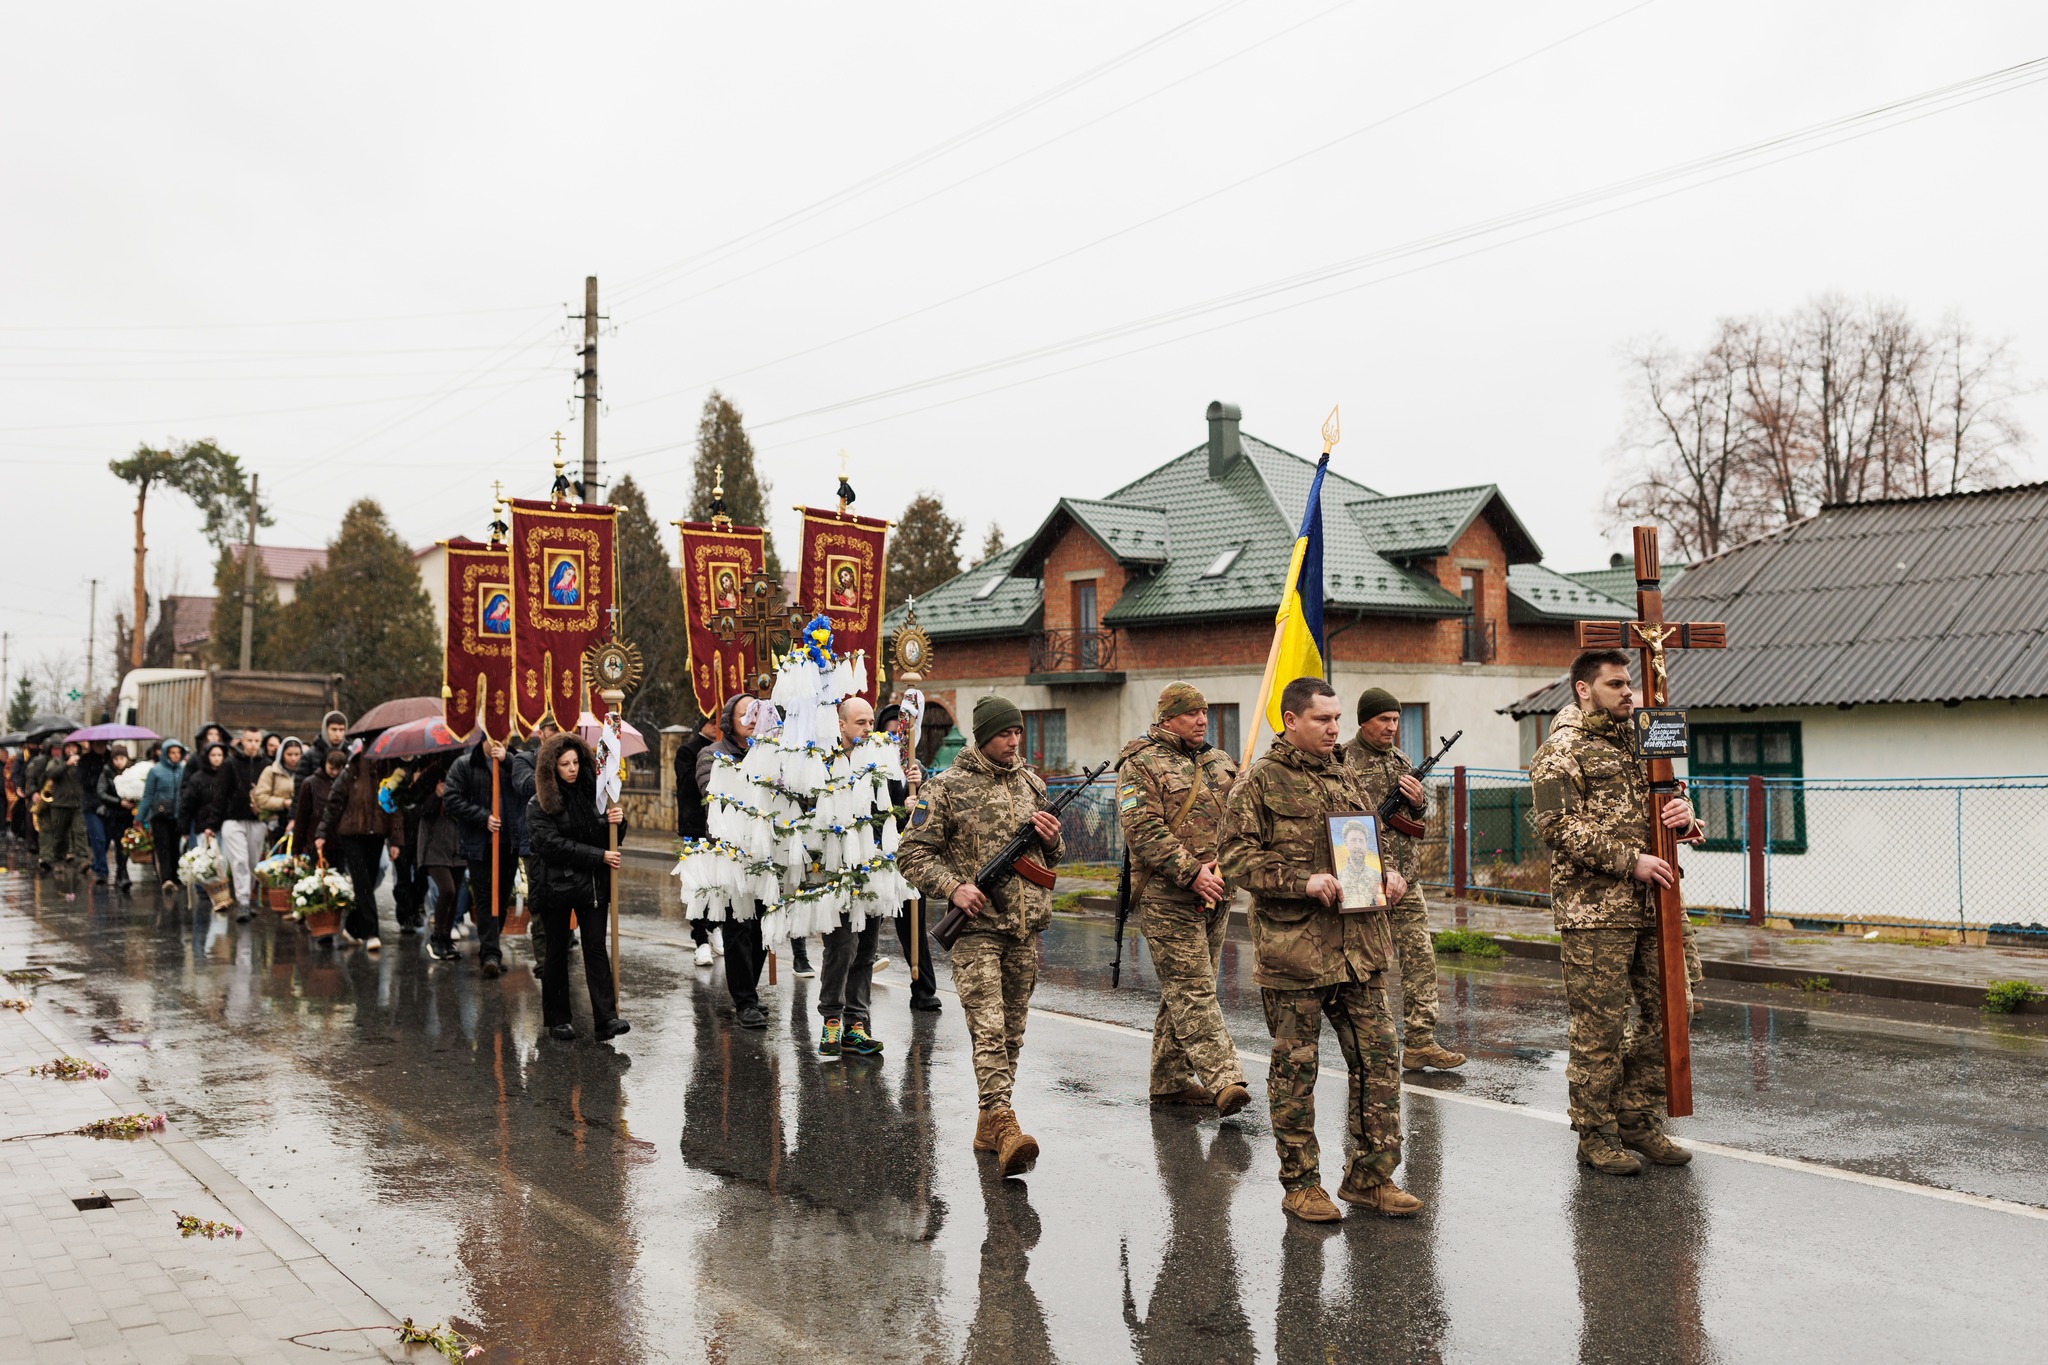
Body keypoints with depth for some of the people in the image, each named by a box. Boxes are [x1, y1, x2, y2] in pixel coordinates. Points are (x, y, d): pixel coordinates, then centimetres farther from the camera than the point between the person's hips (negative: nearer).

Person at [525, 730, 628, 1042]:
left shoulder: (592, 792, 7)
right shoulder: (539, 804, -4)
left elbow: (607, 837, 14)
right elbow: (552, 844, -14)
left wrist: (617, 820, -10)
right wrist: (599, 856, -16)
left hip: (591, 884, 2)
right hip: (556, 885, -2)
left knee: (596, 948, -4)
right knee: (557, 953, 8)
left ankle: (607, 1018, -9)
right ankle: (557, 1020, 17)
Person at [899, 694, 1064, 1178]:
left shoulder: (1031, 785, 13)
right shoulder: (947, 788, -3)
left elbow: (1053, 856, 23)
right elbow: (912, 853, -4)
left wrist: (1051, 837, 0)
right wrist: (953, 887, -16)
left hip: (1027, 925, 6)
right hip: (977, 925, -6)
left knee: (1012, 1030, 10)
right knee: (988, 1027, -14)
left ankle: (990, 1123, 20)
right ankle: (1003, 1122, -20)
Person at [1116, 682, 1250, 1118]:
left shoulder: (1219, 762, 17)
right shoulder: (1140, 764, -5)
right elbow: (1144, 830, -14)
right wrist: (1190, 872, -20)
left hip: (1215, 892, 7)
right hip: (1166, 894, -7)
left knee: (1183, 989, 12)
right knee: (1191, 988, -10)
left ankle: (1170, 1080, 19)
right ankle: (1223, 1079, -15)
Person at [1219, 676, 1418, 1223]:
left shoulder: (1344, 778, 16)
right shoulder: (1260, 781, -3)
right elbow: (1239, 857, -10)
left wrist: (1390, 877, 6)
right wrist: (1304, 880, -20)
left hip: (1359, 946, 6)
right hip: (1293, 950, -6)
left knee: (1378, 1059, 6)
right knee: (1295, 1068, 4)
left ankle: (1370, 1176, 18)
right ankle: (1300, 1183, 16)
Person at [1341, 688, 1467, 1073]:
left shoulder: (1401, 760, 14)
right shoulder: (1344, 761, -8)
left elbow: (1425, 812, 20)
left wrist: (1418, 802, -2)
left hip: (1406, 878, 7)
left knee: (1420, 958, 4)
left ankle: (1419, 1043, 9)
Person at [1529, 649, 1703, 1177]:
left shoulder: (1638, 745, 18)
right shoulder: (1562, 750, -4)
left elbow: (1668, 806, 23)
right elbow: (1559, 825, -14)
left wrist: (1685, 815, -2)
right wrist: (1629, 860, -19)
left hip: (1650, 907, 7)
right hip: (1593, 912, -7)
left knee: (1663, 1013, 10)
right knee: (1599, 1026, -2)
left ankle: (1638, 1122, 23)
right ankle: (1596, 1135, 9)